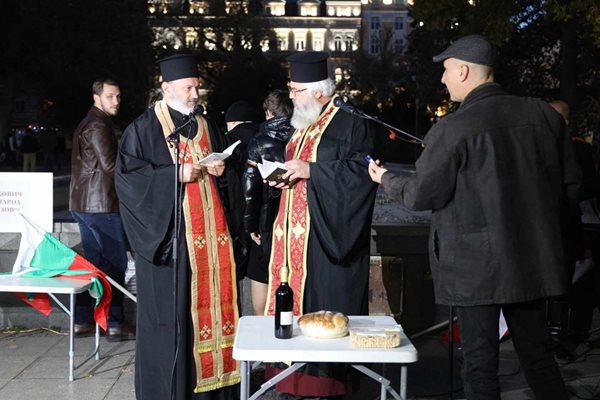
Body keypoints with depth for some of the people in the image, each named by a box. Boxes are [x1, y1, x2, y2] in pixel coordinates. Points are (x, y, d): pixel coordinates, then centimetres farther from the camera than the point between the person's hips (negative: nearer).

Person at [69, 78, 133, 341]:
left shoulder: (86, 125, 19)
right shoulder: (99, 126, -12)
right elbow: (109, 165, -18)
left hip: (83, 203, 10)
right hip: (102, 203, -10)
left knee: (94, 261, 14)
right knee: (115, 262, -4)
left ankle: (82, 321, 18)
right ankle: (114, 325, -1)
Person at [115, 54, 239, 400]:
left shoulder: (203, 126, 15)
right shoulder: (143, 129, -3)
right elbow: (128, 176, -11)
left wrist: (217, 170, 0)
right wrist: (176, 173, -17)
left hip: (209, 230, 6)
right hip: (170, 232, -6)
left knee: (211, 303, 6)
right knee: (172, 310, -3)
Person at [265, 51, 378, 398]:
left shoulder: (350, 124, -8)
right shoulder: (304, 125, 18)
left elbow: (362, 170, -18)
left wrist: (310, 170, -20)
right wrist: (283, 175, 3)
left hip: (326, 235, -8)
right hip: (295, 232, 8)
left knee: (324, 307, -5)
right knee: (296, 302, 9)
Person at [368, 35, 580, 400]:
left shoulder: (453, 129, -16)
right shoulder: (545, 115, 0)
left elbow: (422, 195, -8)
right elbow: (570, 187, 5)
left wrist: (385, 178, 11)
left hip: (475, 268, -5)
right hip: (533, 260, 5)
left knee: (481, 364, 6)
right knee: (538, 355, 17)